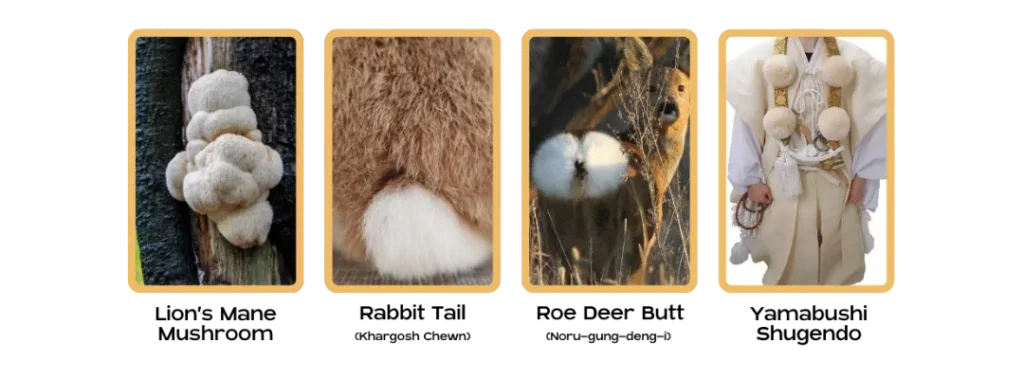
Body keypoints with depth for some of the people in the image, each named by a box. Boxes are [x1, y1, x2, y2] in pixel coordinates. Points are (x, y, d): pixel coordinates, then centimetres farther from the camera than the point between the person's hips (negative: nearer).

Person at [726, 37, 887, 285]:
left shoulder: (852, 60, -7)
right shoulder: (761, 59, -9)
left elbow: (872, 119, 1)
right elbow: (746, 122, -4)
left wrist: (862, 174, 2)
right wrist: (751, 178, -2)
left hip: (835, 179, 1)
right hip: (783, 178, -1)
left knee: (836, 252, 11)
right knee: (785, 253, 8)